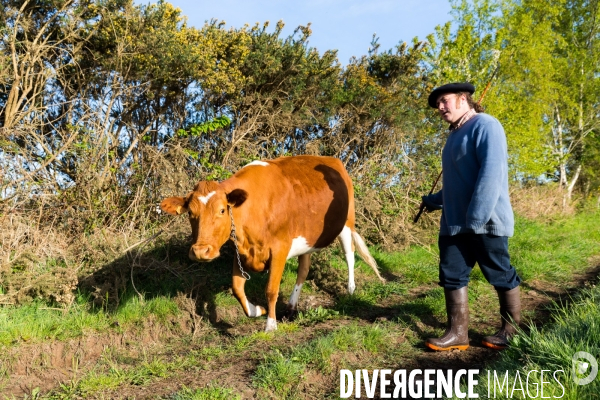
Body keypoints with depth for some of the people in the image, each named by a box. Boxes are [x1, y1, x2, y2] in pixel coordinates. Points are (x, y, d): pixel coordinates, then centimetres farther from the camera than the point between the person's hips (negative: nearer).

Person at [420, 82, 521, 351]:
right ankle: (458, 333, 15)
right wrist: (433, 201, 32)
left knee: (501, 277, 5)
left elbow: (492, 172, -20)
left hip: (485, 222, -9)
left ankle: (511, 332, 20)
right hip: (453, 223, 9)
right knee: (452, 276, 7)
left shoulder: (485, 125, -9)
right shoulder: (456, 135, 19)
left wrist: (476, 217, -24)